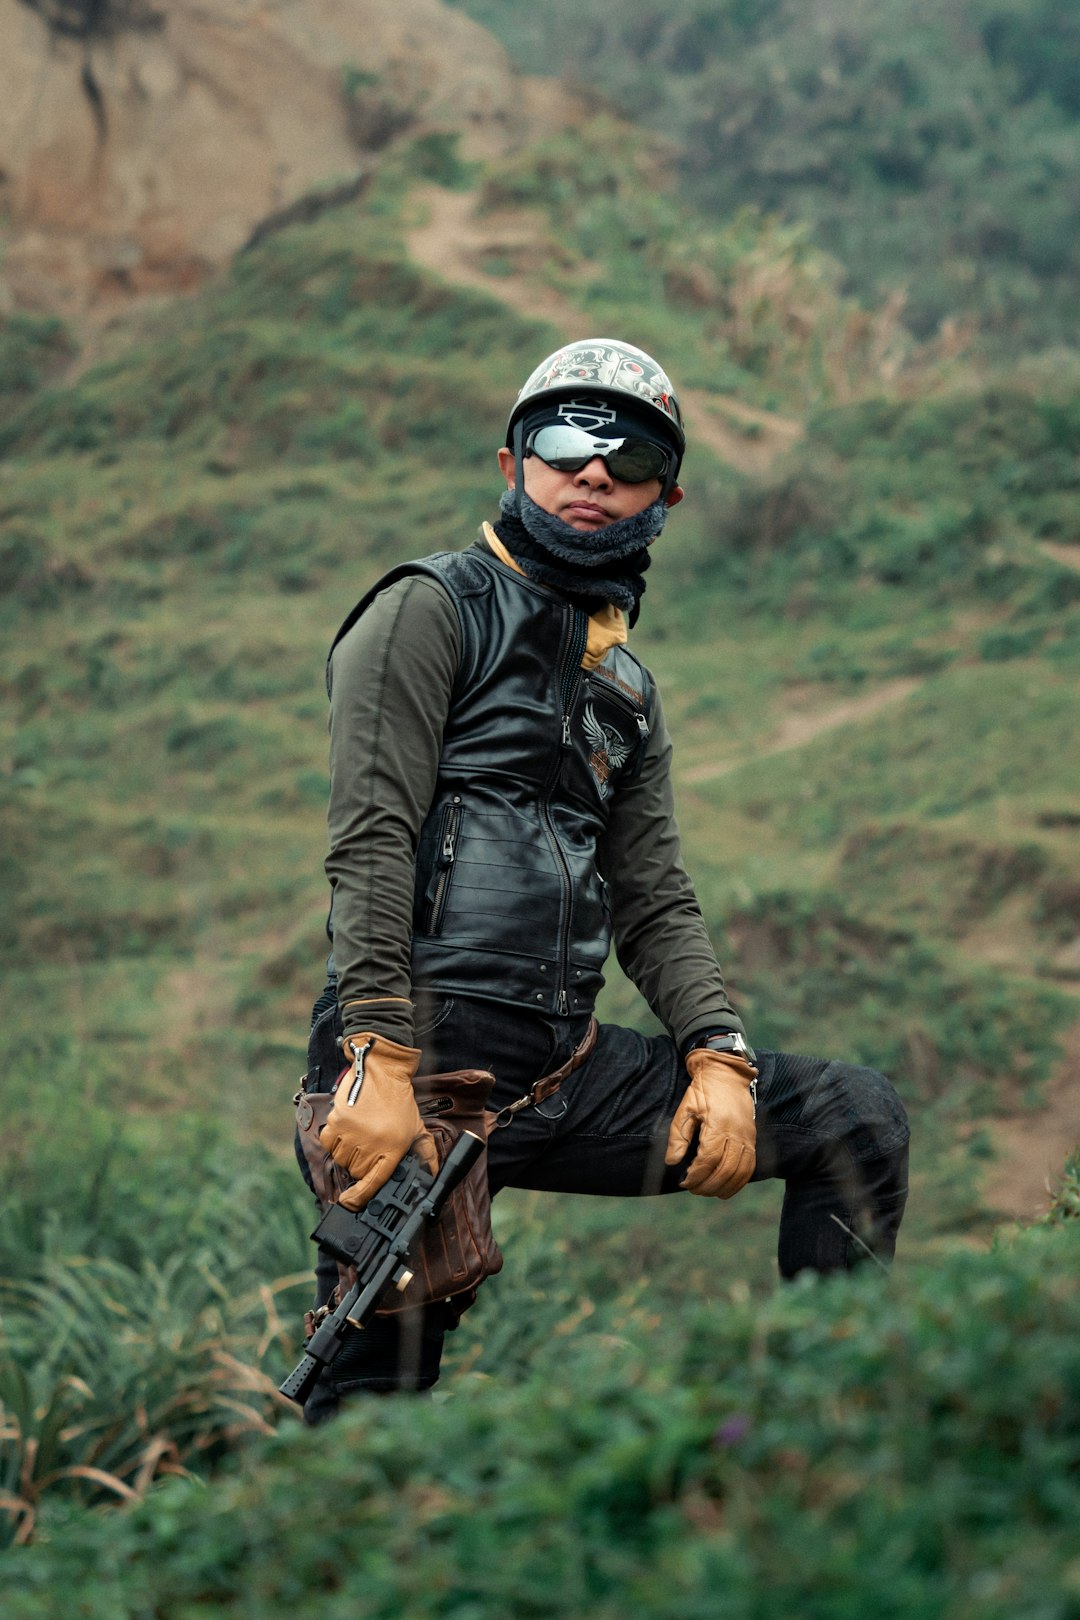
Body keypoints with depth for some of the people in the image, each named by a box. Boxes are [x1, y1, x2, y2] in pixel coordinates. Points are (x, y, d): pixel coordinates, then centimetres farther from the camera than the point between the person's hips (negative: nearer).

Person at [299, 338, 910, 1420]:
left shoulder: (628, 692, 21)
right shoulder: (430, 610, -1)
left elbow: (654, 903, 16)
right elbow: (370, 843, -12)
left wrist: (718, 1057, -3)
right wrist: (380, 1060, -23)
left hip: (568, 1077, 7)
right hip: (422, 1074, -7)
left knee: (859, 1122, 1)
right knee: (373, 1406, -8)